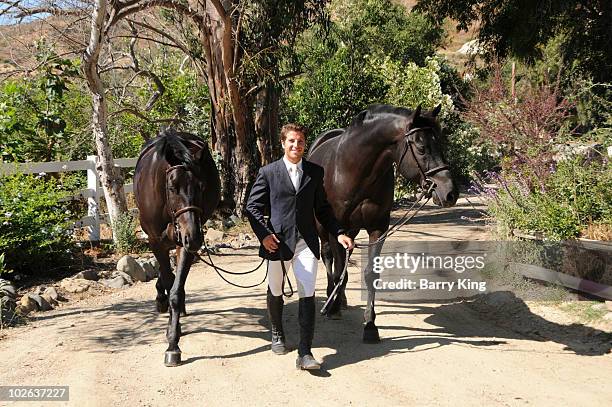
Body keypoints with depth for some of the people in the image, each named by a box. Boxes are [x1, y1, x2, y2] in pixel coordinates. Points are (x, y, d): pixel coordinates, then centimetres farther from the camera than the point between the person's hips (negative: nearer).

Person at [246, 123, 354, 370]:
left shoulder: (315, 172, 7)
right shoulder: (268, 172, 0)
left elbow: (322, 208, 12)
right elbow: (253, 206, 1)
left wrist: (338, 233, 2)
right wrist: (263, 234, -12)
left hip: (306, 242, 1)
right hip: (277, 241, 0)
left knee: (307, 294, -10)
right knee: (276, 292, 16)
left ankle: (305, 353, -9)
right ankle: (277, 334, 42)